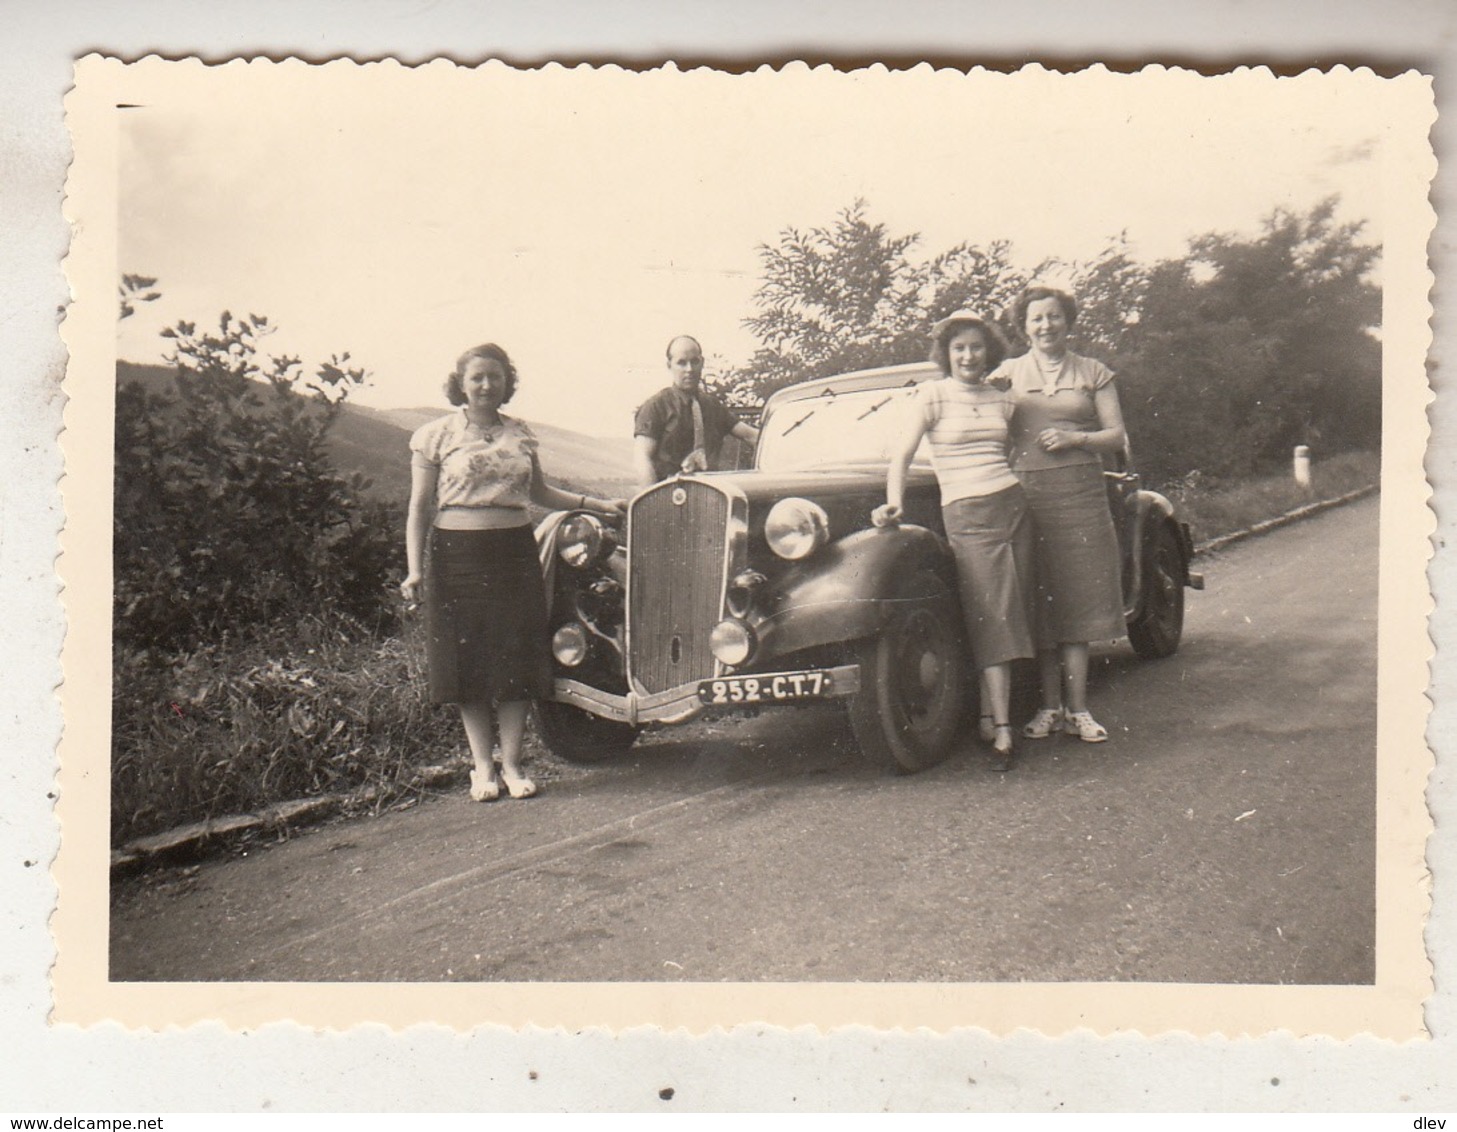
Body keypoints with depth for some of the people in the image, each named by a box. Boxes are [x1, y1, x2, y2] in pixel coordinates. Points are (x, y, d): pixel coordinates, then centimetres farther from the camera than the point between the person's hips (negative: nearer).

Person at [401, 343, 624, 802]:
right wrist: (414, 569, -9)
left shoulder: (520, 434, 11)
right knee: (468, 660, 1)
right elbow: (420, 507, 0)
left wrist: (598, 504, 18)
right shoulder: (436, 436, 1)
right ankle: (482, 767, 13)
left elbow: (538, 492, 23)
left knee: (516, 659, 2)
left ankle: (512, 764, 13)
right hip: (458, 553, -3)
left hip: (515, 552, 3)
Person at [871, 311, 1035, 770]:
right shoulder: (933, 395, -1)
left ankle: (988, 715, 8)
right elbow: (902, 454, -8)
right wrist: (895, 503, -20)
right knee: (991, 618, -11)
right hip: (967, 515, -5)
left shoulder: (1001, 399, 13)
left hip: (1013, 505, 5)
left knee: (1011, 613, 1)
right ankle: (1003, 729, -10)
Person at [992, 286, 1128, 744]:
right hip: (1026, 494, 0)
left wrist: (1075, 438, -8)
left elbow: (1116, 436, 7)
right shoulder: (1008, 372, 12)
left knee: (1076, 599, -3)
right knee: (1038, 602, 0)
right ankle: (1050, 706, 8)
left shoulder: (1094, 373, 12)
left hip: (1081, 493, 0)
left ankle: (1077, 709, 2)